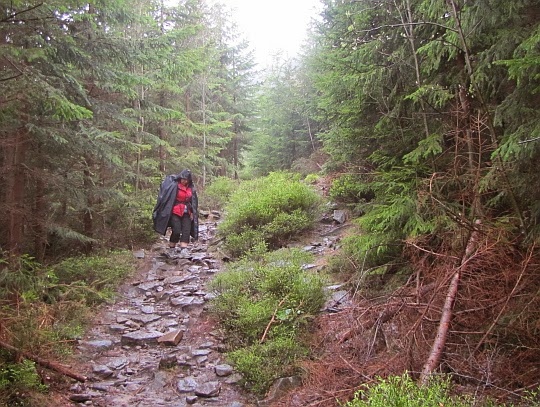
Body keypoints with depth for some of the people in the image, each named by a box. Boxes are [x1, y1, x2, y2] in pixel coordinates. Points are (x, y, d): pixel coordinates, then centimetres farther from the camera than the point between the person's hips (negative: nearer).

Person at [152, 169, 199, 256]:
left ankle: (184, 250, -7)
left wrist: (192, 213, 11)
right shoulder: (174, 186, -9)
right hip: (175, 213, -5)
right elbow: (165, 197, -12)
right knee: (176, 231, -7)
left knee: (186, 231, -5)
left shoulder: (191, 188, 9)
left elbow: (193, 202, 16)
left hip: (186, 213, 5)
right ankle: (171, 248, 13)